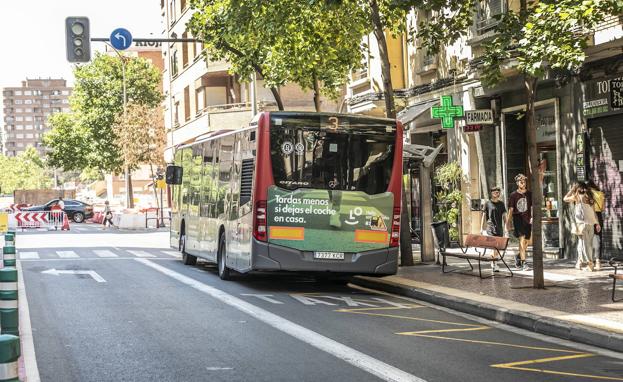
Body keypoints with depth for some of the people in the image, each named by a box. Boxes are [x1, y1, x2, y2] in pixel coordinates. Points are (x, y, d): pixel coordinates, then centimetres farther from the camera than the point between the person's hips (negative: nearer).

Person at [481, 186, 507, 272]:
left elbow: (504, 216, 14)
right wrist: (482, 228, 2)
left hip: (499, 228, 4)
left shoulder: (501, 204, 11)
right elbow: (484, 216, 6)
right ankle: (494, 265, -17)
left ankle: (493, 262, 23)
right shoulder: (487, 203, 3)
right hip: (490, 227, -4)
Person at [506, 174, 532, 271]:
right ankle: (523, 262, -14)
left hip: (527, 220, 3)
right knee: (522, 239, -14)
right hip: (518, 219, -3)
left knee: (527, 242, 6)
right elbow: (511, 209, 5)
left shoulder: (529, 194, 7)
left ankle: (518, 256, 31)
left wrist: (532, 217, -13)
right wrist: (508, 222, 3)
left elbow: (533, 207, 3)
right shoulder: (514, 195, 3)